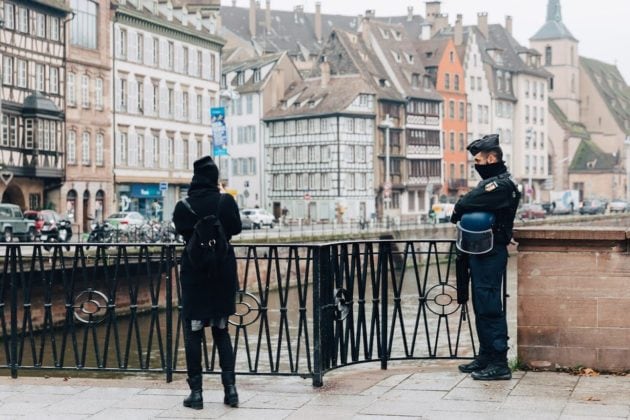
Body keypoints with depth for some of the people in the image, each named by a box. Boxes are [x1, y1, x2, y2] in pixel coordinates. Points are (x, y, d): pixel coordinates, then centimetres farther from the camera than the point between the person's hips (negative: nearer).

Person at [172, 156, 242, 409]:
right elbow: (236, 229, 1)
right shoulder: (225, 201, -9)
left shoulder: (183, 206, -7)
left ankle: (196, 392, 5)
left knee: (193, 333, 8)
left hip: (194, 272, -1)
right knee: (221, 330, 14)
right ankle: (230, 388, 7)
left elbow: (181, 231, 5)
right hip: (223, 272, 1)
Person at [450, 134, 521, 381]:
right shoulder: (492, 182, 19)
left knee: (489, 306, -9)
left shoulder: (501, 184, -15)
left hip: (490, 255, -10)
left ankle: (499, 363, -7)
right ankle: (486, 356, 24)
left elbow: (465, 205, -20)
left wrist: (457, 214, -1)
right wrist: (463, 215, -5)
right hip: (482, 252, 10)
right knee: (482, 306, 15)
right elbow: (471, 207, 16)